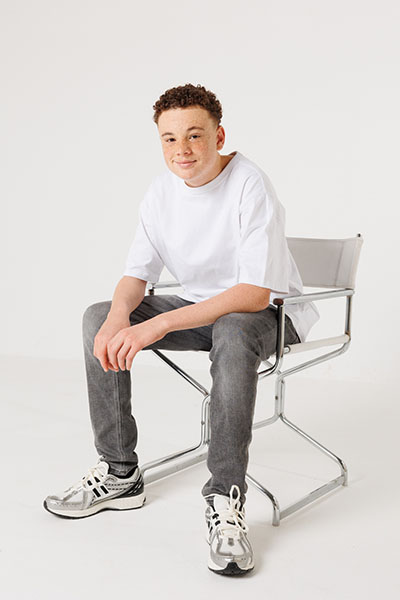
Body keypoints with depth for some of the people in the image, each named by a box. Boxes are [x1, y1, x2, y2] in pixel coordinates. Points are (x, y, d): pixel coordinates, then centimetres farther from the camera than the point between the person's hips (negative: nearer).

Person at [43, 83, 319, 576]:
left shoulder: (250, 187, -23)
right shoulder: (161, 191, -2)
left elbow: (256, 293, -31)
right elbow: (139, 272, 1)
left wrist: (160, 325, -37)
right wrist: (120, 314, -24)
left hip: (268, 313, -6)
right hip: (198, 306, 7)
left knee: (232, 331, -41)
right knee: (98, 318, -9)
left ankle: (226, 498, -30)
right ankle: (120, 473, -3)